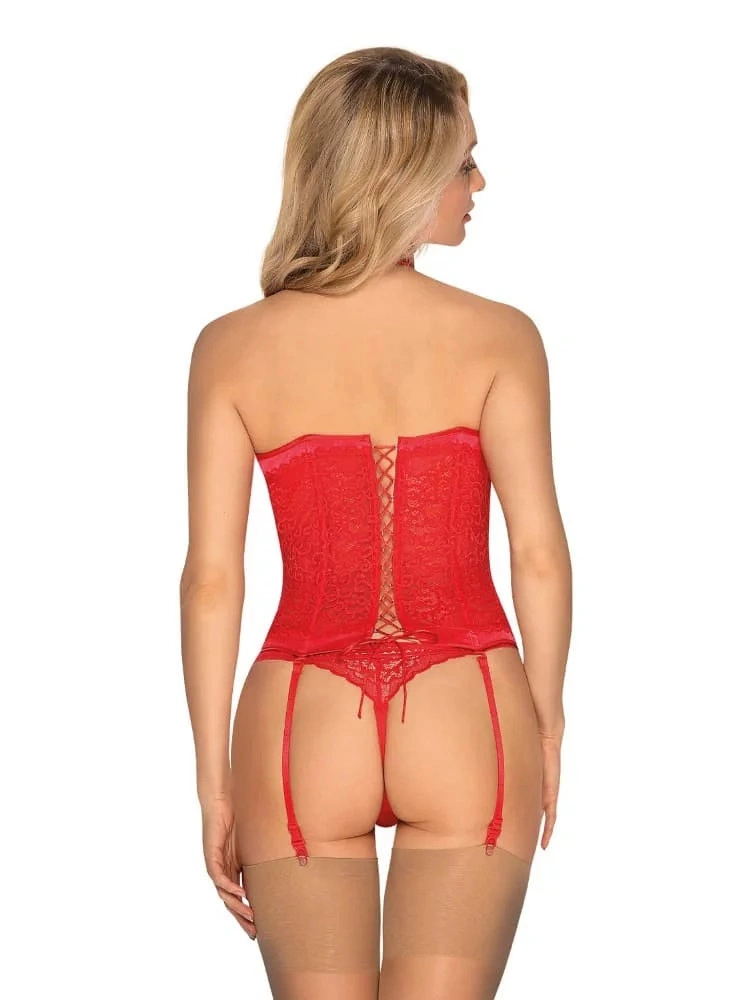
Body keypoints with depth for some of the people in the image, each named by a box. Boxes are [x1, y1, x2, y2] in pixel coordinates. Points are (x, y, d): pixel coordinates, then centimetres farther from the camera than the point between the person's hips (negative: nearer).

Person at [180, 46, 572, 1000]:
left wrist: (214, 780, 2)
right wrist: (545, 724, 5)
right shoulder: (497, 337, -6)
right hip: (466, 721, -1)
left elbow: (212, 579, -4)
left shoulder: (232, 347, -2)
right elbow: (539, 551, -9)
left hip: (303, 731, 1)